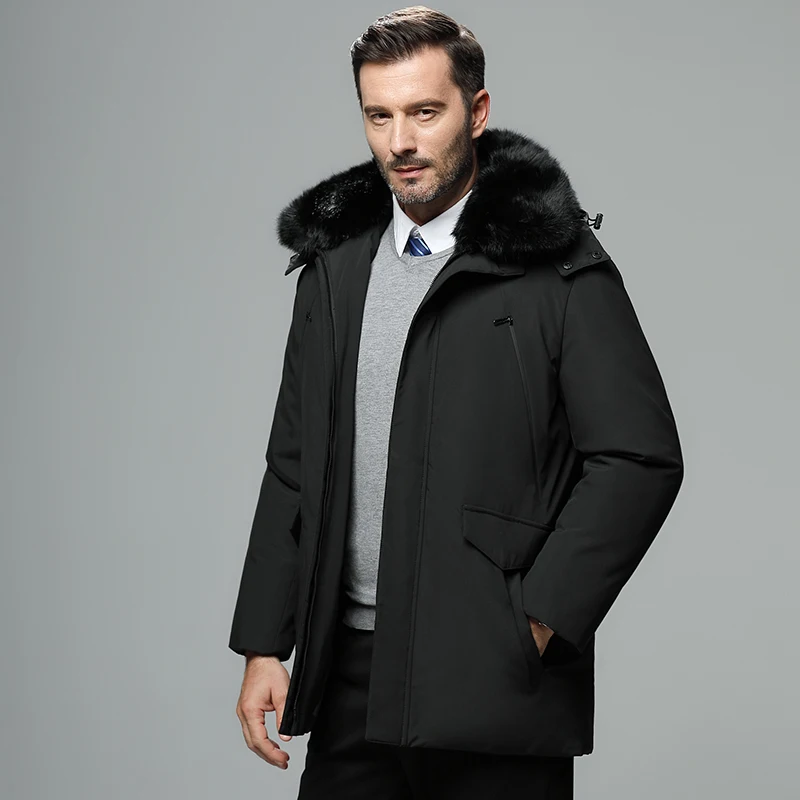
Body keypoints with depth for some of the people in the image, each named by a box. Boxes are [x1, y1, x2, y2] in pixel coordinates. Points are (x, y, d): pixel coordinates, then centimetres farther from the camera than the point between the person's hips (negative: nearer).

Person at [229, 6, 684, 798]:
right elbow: (294, 465, 13)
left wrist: (536, 622, -12)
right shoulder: (334, 264, 11)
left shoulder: (557, 266, -6)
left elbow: (640, 459, -9)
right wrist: (264, 646, 8)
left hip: (495, 682, -4)